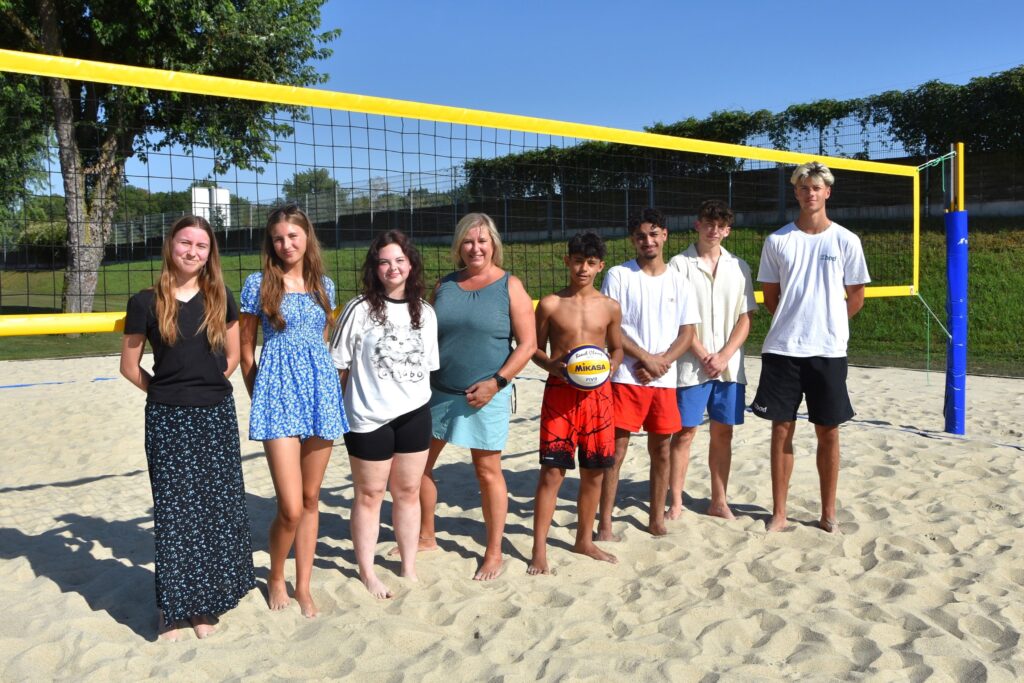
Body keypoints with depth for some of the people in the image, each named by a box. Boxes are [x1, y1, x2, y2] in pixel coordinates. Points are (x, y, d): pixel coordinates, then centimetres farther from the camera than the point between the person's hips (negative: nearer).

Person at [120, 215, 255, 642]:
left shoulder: (220, 299, 3)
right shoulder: (146, 303, -4)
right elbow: (129, 366, 4)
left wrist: (209, 387, 5)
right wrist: (168, 393, 3)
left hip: (217, 417, 2)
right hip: (168, 420, -2)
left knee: (218, 509, 7)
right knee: (174, 512, 3)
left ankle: (205, 604, 22)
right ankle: (173, 608, 16)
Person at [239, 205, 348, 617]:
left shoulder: (323, 285, 11)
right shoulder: (258, 284, 0)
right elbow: (246, 349, 5)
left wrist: (319, 380, 15)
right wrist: (257, 395, 7)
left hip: (321, 388, 4)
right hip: (277, 390, -4)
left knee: (311, 499, 10)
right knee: (291, 507, -8)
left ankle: (303, 586, 24)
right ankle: (276, 578, 20)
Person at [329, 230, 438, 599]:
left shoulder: (425, 312, 5)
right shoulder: (360, 310, -8)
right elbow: (340, 366, -5)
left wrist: (422, 400, 10)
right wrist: (339, 411, -5)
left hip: (414, 414, 4)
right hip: (368, 418, -4)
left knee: (408, 491, 13)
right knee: (369, 494, 8)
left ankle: (409, 566, 27)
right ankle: (367, 571, 22)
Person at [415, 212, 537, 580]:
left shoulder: (509, 287, -5)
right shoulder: (443, 285, 8)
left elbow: (528, 344, -8)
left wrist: (496, 383, -15)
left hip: (485, 396, -5)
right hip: (438, 393, 5)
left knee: (488, 471, 3)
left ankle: (494, 553, 18)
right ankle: (426, 536, 31)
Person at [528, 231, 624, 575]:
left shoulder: (610, 307, 5)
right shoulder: (550, 304, -1)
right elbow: (535, 349, 5)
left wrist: (610, 367, -6)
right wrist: (553, 366, -14)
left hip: (597, 393, 3)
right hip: (559, 391, -3)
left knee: (594, 471, 10)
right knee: (552, 470, -4)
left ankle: (584, 540, 28)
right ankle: (539, 549, 5)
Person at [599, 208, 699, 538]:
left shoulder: (678, 281, 9)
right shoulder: (618, 276, -1)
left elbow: (687, 332, 6)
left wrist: (661, 362, -10)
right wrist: (645, 358, -13)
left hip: (664, 380, 4)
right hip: (625, 378, -3)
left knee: (661, 451, 10)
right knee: (616, 450, -2)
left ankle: (657, 519, 24)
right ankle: (605, 523, 6)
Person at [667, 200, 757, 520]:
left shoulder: (738, 266, 9)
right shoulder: (680, 264, -1)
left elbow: (745, 318, 5)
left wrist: (723, 356, -7)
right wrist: (703, 356, -11)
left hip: (729, 365, 3)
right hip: (690, 365, -3)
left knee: (723, 432, 9)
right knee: (684, 431, 1)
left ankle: (719, 501, 20)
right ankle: (675, 502, 9)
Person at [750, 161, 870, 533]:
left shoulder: (845, 241, 2)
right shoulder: (777, 241, 4)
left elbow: (856, 298, 8)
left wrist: (827, 324, 10)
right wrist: (793, 325, 6)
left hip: (828, 351, 0)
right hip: (782, 349, 1)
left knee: (828, 432, 5)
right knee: (782, 429, 4)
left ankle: (828, 513, 18)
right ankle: (779, 513, 14)